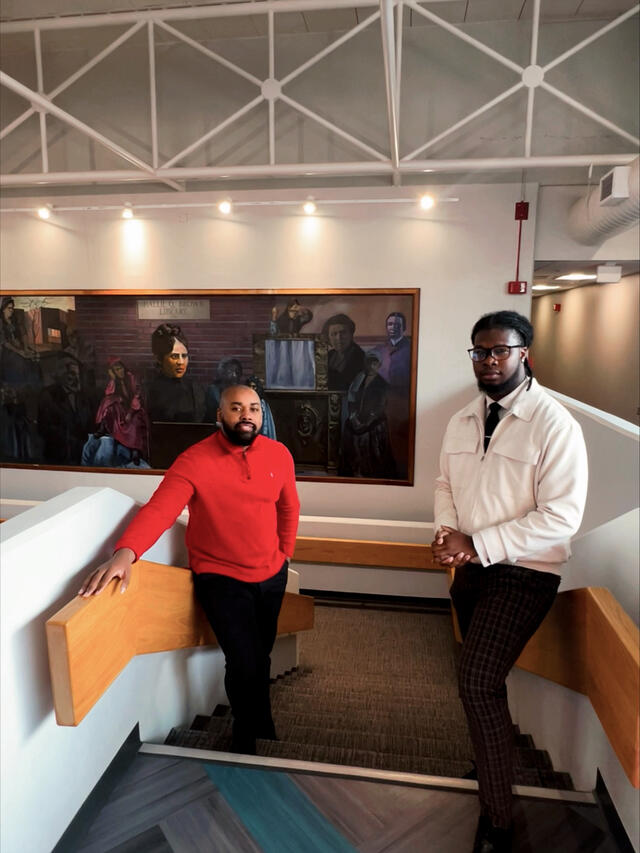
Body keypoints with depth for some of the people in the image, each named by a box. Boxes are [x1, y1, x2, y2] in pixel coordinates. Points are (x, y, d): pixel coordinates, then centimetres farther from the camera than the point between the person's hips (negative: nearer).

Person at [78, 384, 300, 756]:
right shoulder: (194, 461, -19)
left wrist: (285, 554, 10)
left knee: (262, 655, 19)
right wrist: (126, 551, -46)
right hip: (220, 577, -4)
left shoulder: (279, 454, -6)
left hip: (271, 575, 4)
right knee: (243, 663, -9)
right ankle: (248, 731, 25)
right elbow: (159, 509, -30)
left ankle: (258, 722, 50)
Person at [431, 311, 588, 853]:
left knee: (479, 685, -13)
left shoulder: (553, 424, -16)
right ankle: (493, 763, 45)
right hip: (470, 566, 6)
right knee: (483, 680, 19)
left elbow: (560, 518, -20)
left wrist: (477, 544, -20)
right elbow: (446, 485, 13)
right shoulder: (462, 421, 5)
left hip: (524, 573, -6)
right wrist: (448, 533, -7)